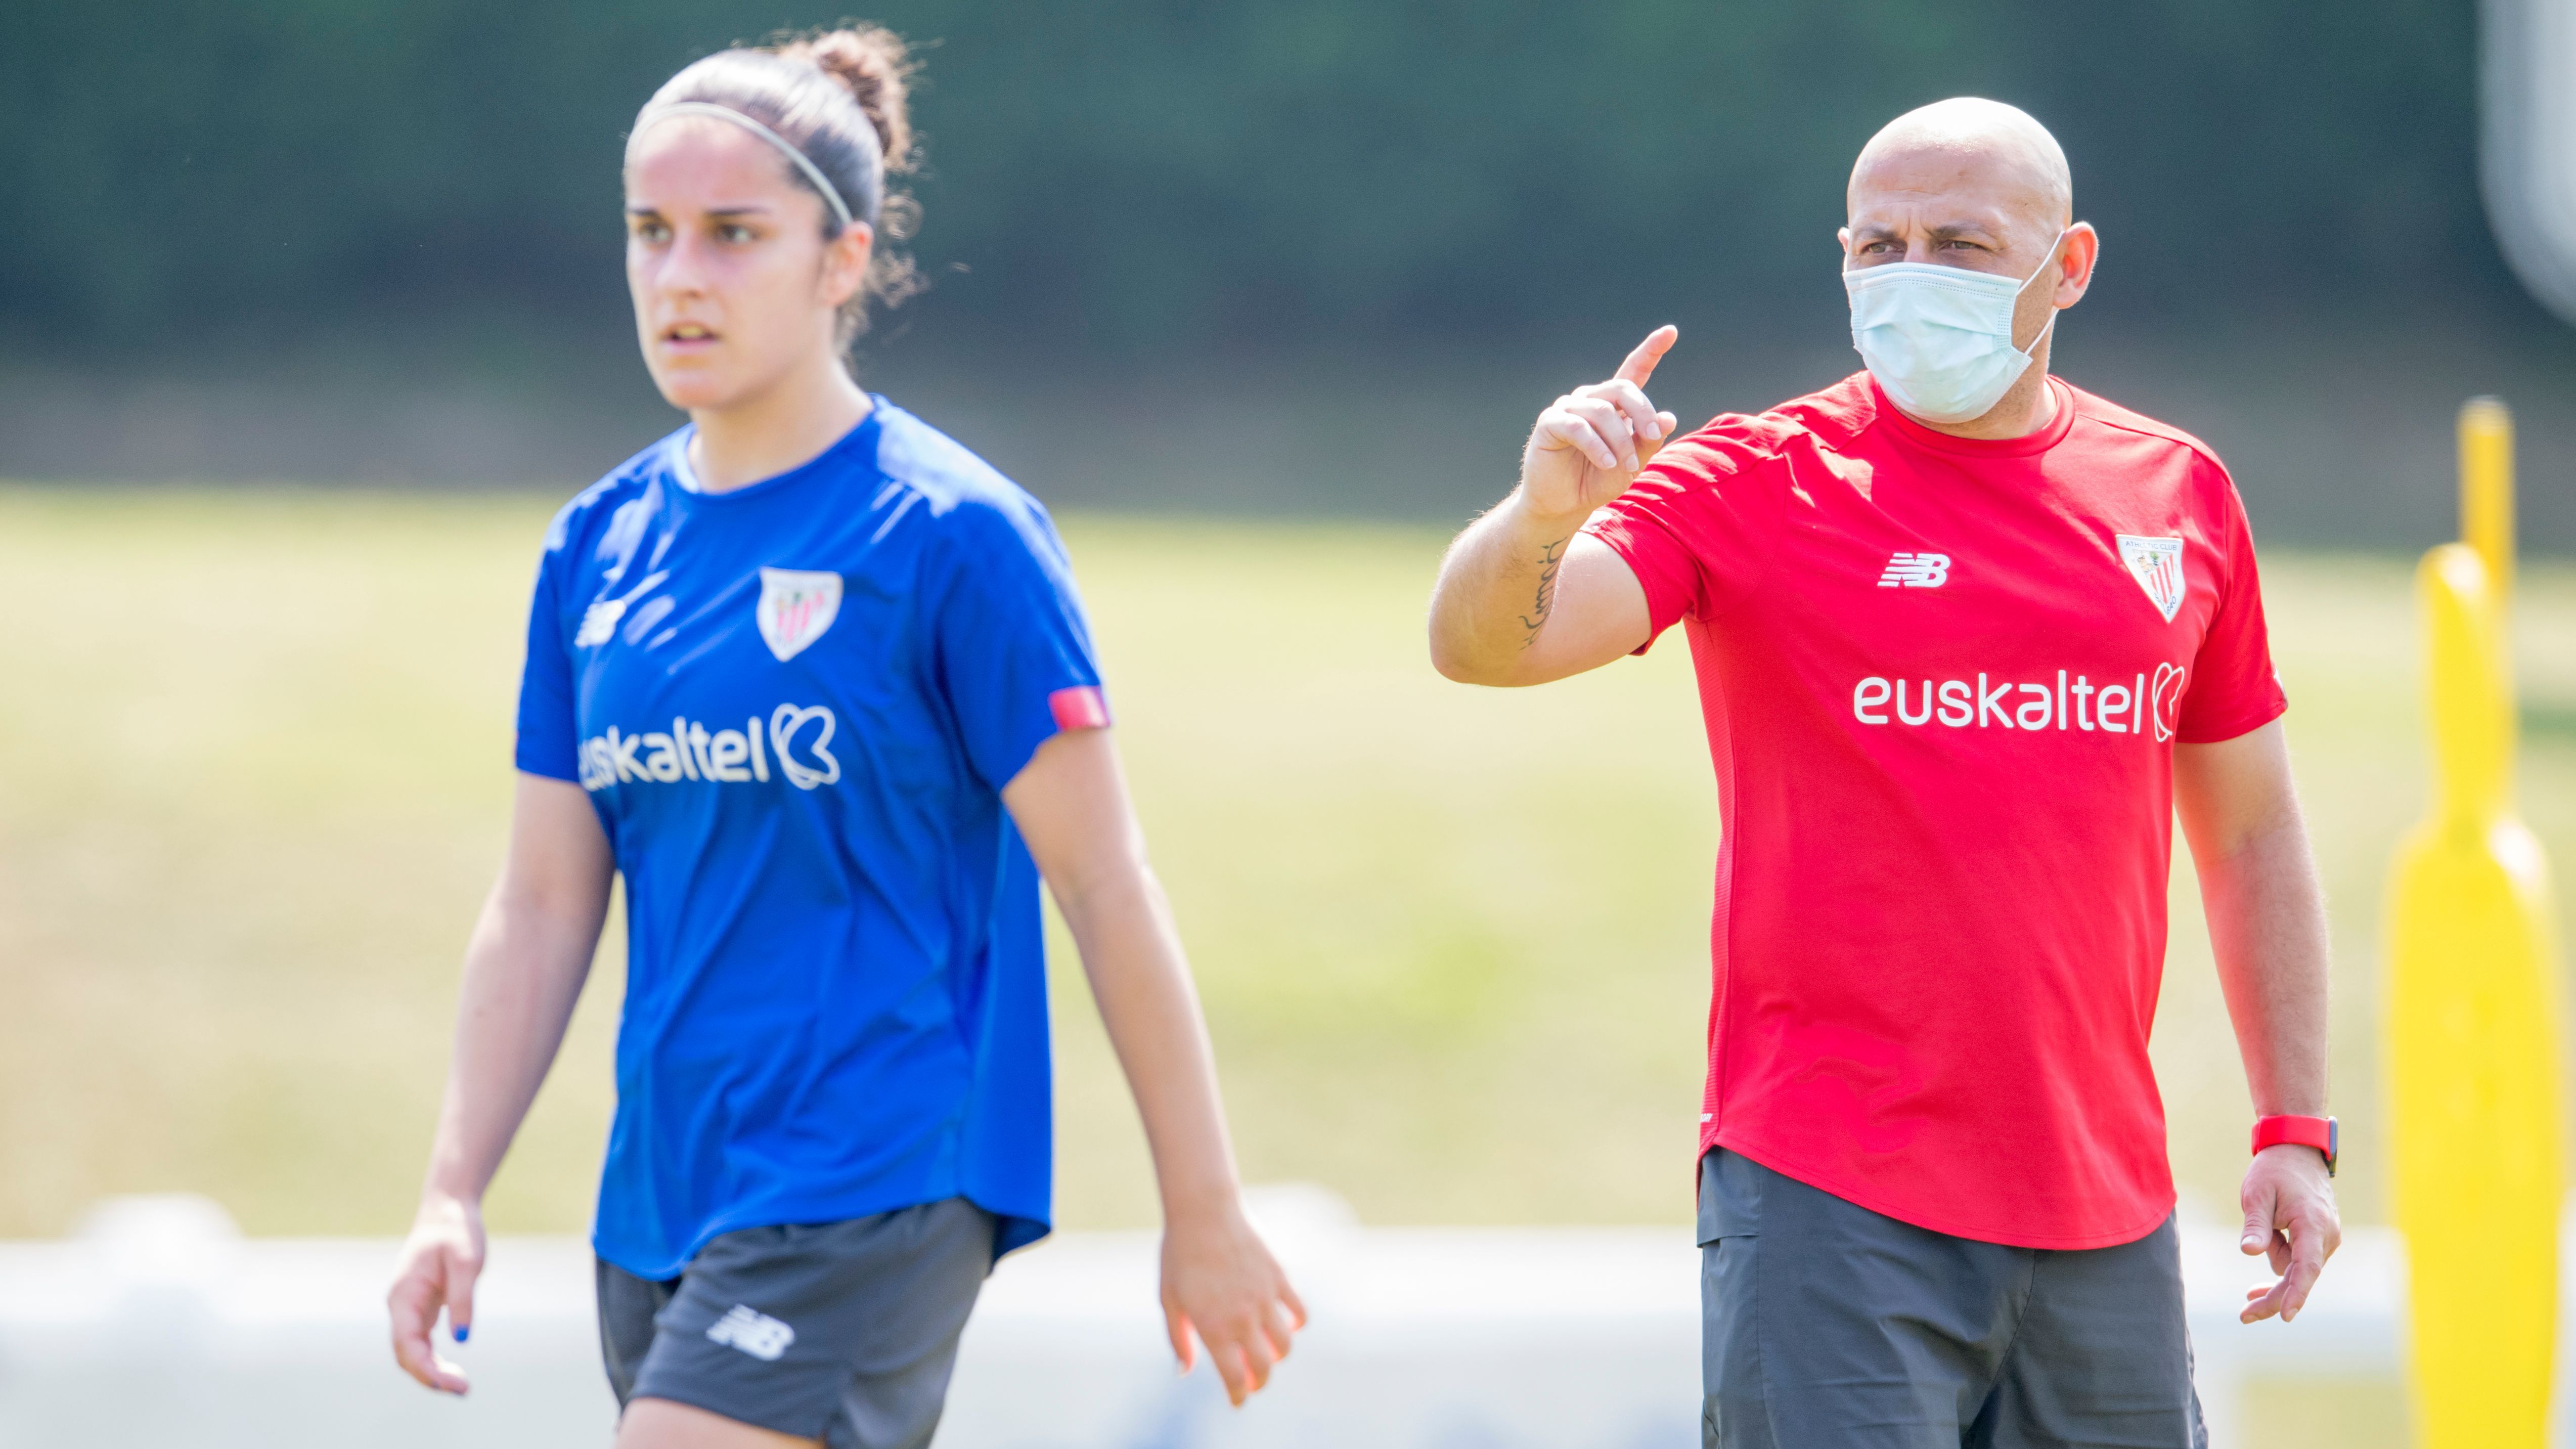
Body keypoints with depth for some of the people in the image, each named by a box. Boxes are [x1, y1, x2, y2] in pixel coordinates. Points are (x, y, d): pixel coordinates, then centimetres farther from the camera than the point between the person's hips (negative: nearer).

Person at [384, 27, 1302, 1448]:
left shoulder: (954, 534, -9)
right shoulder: (597, 547, 9)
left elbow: (1105, 889, -7)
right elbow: (542, 908, 12)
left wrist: (1204, 1218, -5)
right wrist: (454, 1194, 3)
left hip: (876, 1184, -7)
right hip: (661, 1207, 7)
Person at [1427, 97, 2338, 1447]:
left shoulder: (2176, 494, 10)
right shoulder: (1757, 487, -1)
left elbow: (2251, 829, 18)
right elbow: (1481, 642, -15)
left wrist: (2296, 1130, 11)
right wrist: (1541, 516, -38)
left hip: (2105, 1210, 4)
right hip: (1829, 1204, -4)